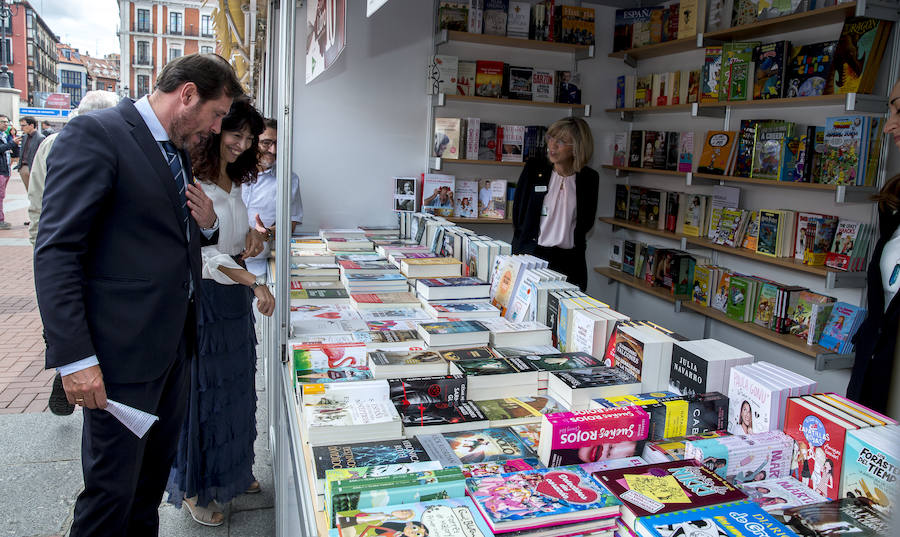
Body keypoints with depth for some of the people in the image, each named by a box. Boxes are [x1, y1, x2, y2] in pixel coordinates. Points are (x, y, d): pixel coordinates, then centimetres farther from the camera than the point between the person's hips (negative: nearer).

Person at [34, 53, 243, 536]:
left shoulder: (178, 151, 13)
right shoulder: (94, 134, -13)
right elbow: (56, 252, -18)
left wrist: (206, 224, 1)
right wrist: (75, 358, -22)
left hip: (174, 341, 8)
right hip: (121, 351, -8)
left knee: (156, 468, 20)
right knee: (113, 486, 5)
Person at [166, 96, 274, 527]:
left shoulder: (234, 183, 10)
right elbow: (201, 255, -24)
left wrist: (250, 239, 1)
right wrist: (252, 281, -32)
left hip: (235, 299, 9)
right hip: (202, 298, -8)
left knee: (237, 387, 18)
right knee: (202, 392, 4)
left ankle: (232, 471, 37)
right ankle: (193, 489, 24)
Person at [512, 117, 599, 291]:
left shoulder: (588, 178, 2)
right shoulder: (534, 167, 1)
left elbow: (587, 222, 13)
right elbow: (517, 211, 6)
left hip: (569, 261, 1)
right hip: (531, 256, -1)